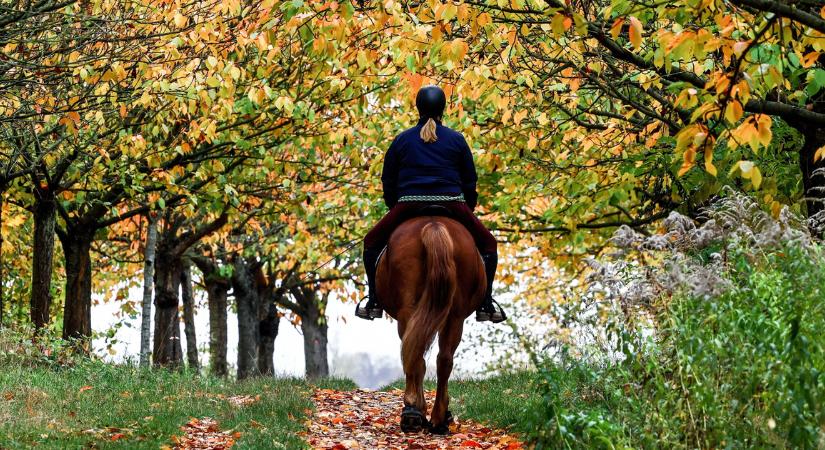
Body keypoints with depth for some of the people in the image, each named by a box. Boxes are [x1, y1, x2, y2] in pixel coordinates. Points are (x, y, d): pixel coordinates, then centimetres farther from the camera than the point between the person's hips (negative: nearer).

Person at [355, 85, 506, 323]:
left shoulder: (402, 140, 12)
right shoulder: (456, 139, 10)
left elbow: (388, 181, 15)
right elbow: (470, 181, 14)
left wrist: (395, 210, 28)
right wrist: (468, 212, 28)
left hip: (409, 205, 0)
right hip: (451, 205, 0)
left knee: (372, 243, 21)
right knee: (488, 245, 19)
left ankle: (374, 304, 12)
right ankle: (486, 306, 9)